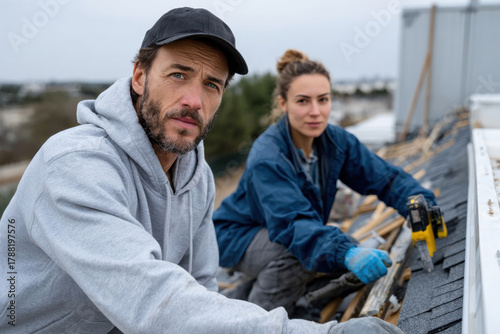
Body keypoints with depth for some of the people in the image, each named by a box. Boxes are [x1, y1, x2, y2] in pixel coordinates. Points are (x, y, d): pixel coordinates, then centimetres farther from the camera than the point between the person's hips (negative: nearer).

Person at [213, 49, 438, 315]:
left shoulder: (335, 140, -11)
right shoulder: (266, 158, -32)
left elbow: (383, 177, -10)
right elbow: (294, 223, -42)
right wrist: (348, 253, -58)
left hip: (276, 237, 8)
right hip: (237, 236, -8)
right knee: (300, 251, -33)